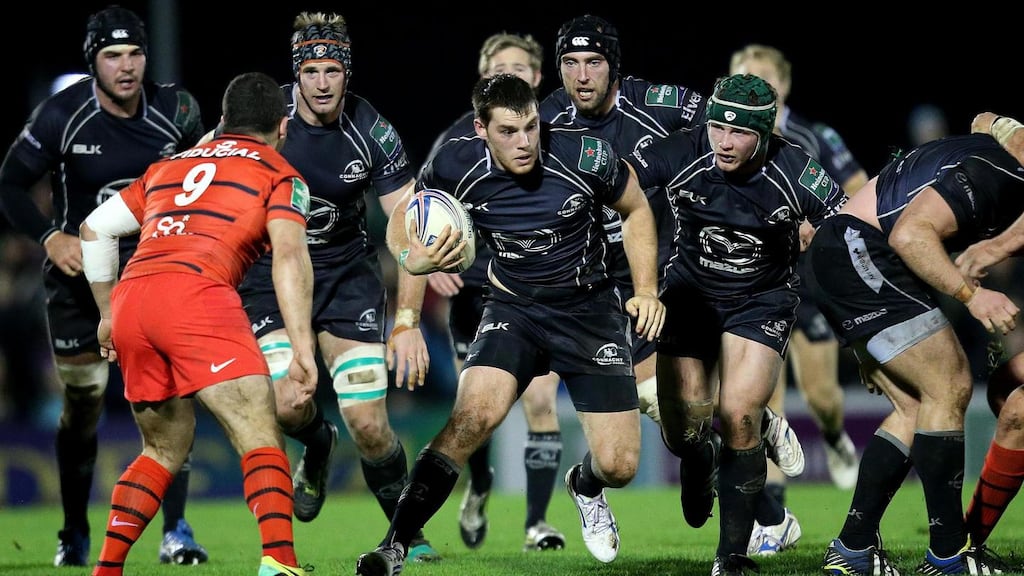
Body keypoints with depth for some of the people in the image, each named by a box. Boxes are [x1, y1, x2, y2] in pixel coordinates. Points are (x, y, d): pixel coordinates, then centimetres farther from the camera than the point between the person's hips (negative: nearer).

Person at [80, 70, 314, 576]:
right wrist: (302, 349, -8)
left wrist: (107, 314, 36)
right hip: (197, 294, -6)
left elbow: (94, 228, 29)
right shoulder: (280, 175, 15)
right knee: (261, 440, -8)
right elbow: (289, 255, -2)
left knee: (165, 448, 21)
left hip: (130, 298, 6)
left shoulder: (170, 166, 30)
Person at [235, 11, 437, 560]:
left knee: (369, 426, -9)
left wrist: (407, 322, -19)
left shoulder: (373, 133, -14)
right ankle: (316, 445, 17)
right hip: (270, 271, 0)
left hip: (347, 272, 0)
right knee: (287, 405, -20)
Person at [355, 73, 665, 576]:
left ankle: (585, 486, 35)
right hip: (513, 305, 0)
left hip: (588, 310, 0)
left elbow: (636, 211, 1)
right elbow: (401, 225, 1)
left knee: (619, 466, -6)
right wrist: (414, 259, -21)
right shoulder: (455, 167, -17)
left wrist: (646, 290, -7)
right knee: (474, 413, -28)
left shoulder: (584, 157, -20)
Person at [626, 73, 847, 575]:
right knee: (682, 430, -2)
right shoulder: (682, 154, -22)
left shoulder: (794, 172, -22)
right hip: (690, 291, 2)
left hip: (763, 298, -2)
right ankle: (699, 457, 41)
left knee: (738, 416, -19)